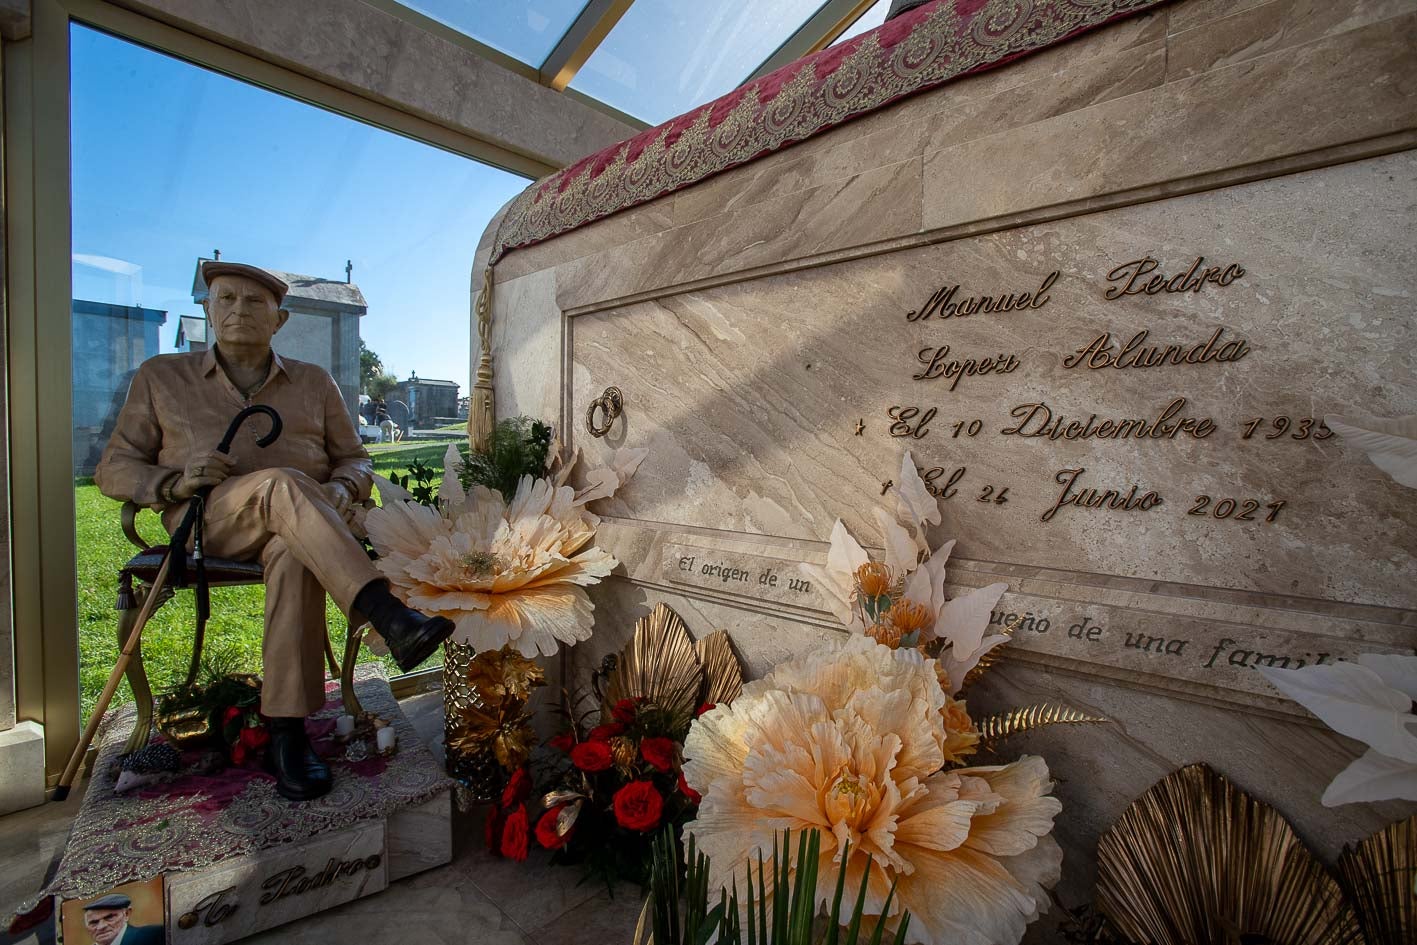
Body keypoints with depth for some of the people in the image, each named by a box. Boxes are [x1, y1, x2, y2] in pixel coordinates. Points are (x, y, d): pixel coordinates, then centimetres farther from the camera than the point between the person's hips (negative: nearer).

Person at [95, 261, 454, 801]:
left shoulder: (314, 383, 20)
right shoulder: (160, 378, 18)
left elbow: (355, 459, 18)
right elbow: (113, 470, 15)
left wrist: (340, 491, -6)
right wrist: (177, 482, -8)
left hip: (293, 528, 1)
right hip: (206, 522, -1)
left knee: (295, 556, -37)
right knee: (281, 484, -36)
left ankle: (287, 735, -33)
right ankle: (390, 618, -51)